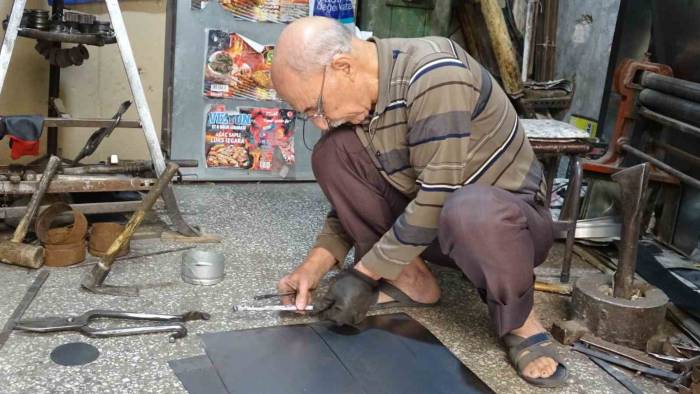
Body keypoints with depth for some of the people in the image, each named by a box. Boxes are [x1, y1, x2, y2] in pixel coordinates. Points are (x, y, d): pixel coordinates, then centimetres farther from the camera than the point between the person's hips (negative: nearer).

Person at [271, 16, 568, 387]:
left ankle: (517, 320, -12)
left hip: (508, 213, -6)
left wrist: (363, 274, -23)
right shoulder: (358, 96, -5)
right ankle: (410, 279, -1)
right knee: (332, 153, -10)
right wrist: (315, 264, -10)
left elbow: (438, 196, -29)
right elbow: (353, 194, 4)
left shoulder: (434, 73, -28)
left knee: (470, 210, -42)